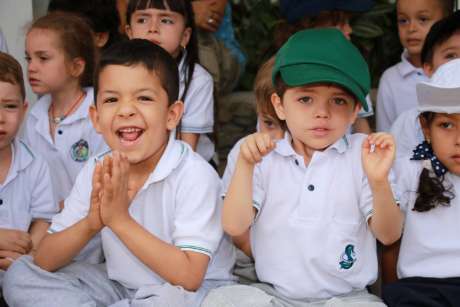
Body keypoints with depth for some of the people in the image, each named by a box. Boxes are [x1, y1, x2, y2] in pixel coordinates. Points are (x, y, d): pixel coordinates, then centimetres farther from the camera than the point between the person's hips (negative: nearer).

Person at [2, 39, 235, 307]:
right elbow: (44, 263, -5)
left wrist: (120, 219, -31)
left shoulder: (195, 175, -22)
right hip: (120, 285, 4)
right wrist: (90, 224, -25)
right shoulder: (96, 173, -6)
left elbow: (189, 277, -28)